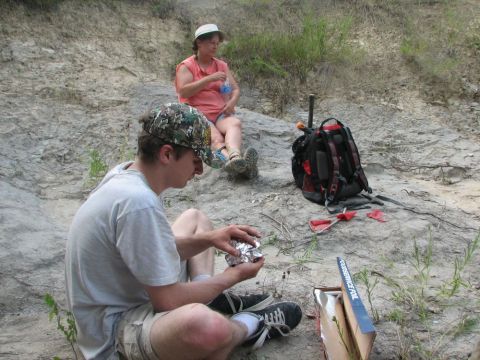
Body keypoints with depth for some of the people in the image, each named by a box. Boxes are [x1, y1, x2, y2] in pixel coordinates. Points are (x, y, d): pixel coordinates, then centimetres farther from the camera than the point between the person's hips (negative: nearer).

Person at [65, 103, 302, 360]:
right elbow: (169, 302, -26)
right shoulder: (139, 203, -31)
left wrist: (208, 239, -2)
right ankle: (250, 325, -3)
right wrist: (232, 276, -12)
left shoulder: (126, 173, -3)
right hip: (116, 330, -10)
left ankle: (213, 300, 3)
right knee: (206, 326, -40)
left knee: (194, 218, 23)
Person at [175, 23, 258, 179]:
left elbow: (236, 89, 19)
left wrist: (232, 101, -6)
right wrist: (210, 79, -14)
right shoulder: (186, 66, 7)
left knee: (235, 123, -33)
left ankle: (235, 157, -63)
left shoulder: (222, 65, 22)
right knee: (216, 138, -34)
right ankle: (235, 160, -63)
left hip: (221, 113, 3)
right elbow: (183, 92, -9)